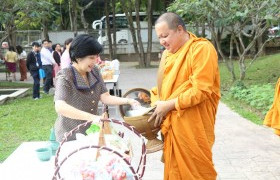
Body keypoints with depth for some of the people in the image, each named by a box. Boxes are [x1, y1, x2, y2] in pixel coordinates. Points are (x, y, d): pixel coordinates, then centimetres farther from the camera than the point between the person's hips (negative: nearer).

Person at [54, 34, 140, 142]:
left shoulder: (94, 72, 0)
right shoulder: (65, 77, -21)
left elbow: (105, 97, -1)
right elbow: (60, 107, -35)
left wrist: (128, 101, -15)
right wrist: (92, 117, -44)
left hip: (91, 132, 6)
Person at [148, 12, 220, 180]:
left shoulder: (202, 49, -13)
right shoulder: (169, 53, 13)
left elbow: (201, 90, -20)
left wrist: (168, 105, -17)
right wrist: (155, 100, 3)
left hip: (192, 128, -7)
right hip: (172, 124, 8)